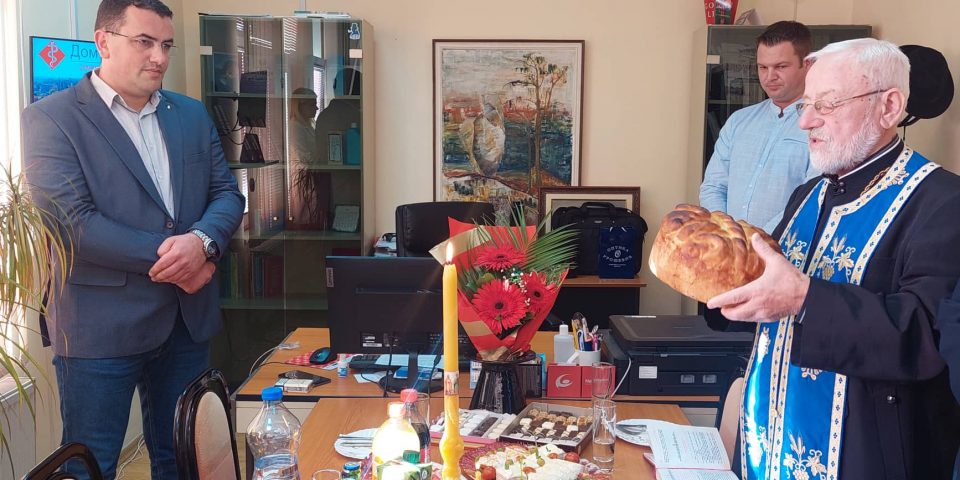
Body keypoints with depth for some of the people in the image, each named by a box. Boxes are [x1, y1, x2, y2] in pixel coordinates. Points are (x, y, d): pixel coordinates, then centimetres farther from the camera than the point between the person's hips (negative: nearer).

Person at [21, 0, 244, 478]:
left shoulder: (192, 114, 11)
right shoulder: (49, 118, -6)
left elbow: (226, 192, 7)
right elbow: (71, 222, -15)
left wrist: (202, 241, -15)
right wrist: (168, 258, -16)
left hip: (188, 320, 5)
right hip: (101, 327, -5)